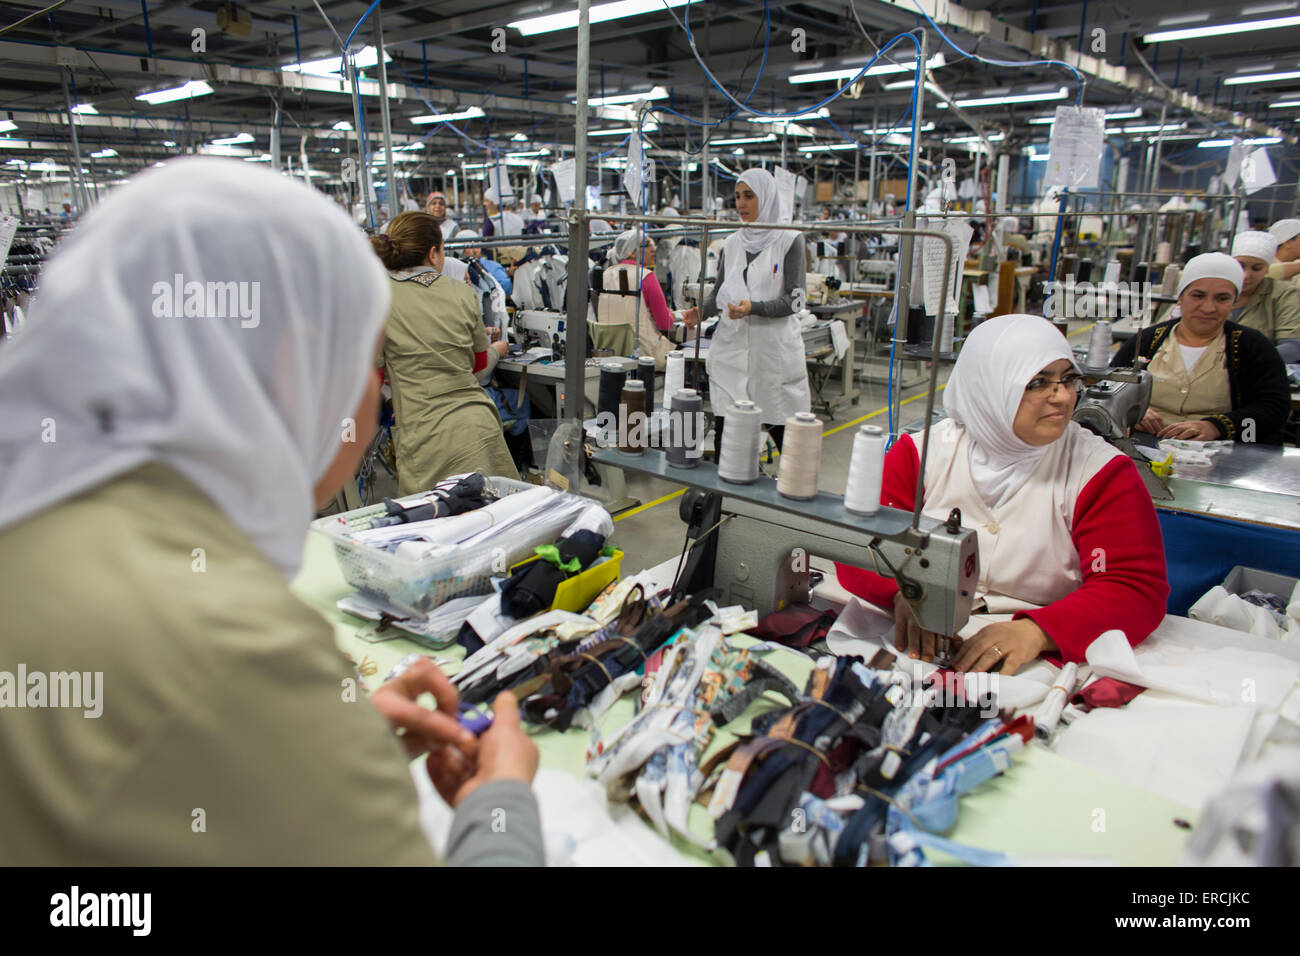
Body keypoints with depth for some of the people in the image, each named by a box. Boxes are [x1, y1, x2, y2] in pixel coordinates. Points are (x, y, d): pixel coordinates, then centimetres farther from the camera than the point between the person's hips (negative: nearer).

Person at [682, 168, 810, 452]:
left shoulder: (789, 241, -2)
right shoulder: (731, 243, 12)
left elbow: (793, 300, -8)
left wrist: (754, 308, -24)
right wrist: (700, 311, -3)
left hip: (774, 347, -4)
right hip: (731, 347, 4)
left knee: (785, 432, 1)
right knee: (724, 431, 2)